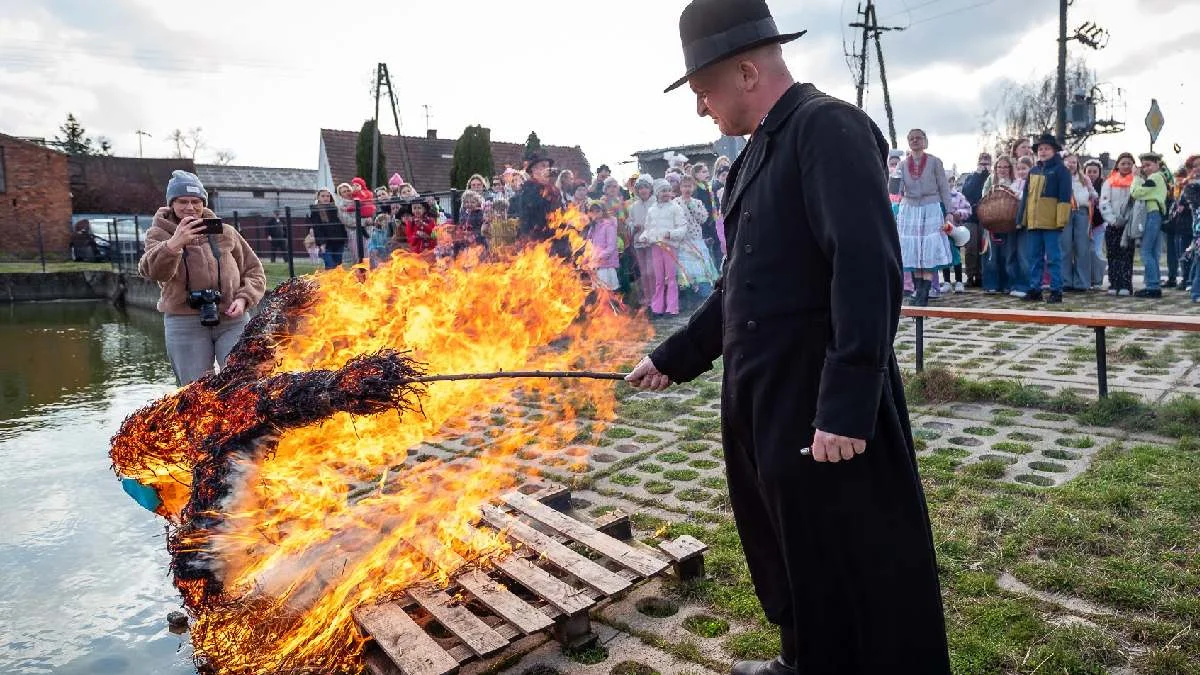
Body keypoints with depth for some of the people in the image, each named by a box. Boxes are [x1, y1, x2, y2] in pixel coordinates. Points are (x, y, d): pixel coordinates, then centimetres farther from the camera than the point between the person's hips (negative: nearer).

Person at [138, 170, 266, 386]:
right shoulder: (159, 234, 6)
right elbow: (152, 270, -16)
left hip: (232, 320, 1)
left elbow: (255, 271, 17)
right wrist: (175, 243, -35)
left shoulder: (225, 232, 12)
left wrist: (243, 299, -3)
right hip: (184, 324, -1)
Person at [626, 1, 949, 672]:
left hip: (826, 412, -9)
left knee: (863, 573, 6)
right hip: (767, 404, 9)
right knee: (792, 553, 24)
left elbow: (870, 272, -24)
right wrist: (674, 358, 23)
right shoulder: (760, 150, 15)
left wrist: (846, 408, -26)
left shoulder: (829, 127, -13)